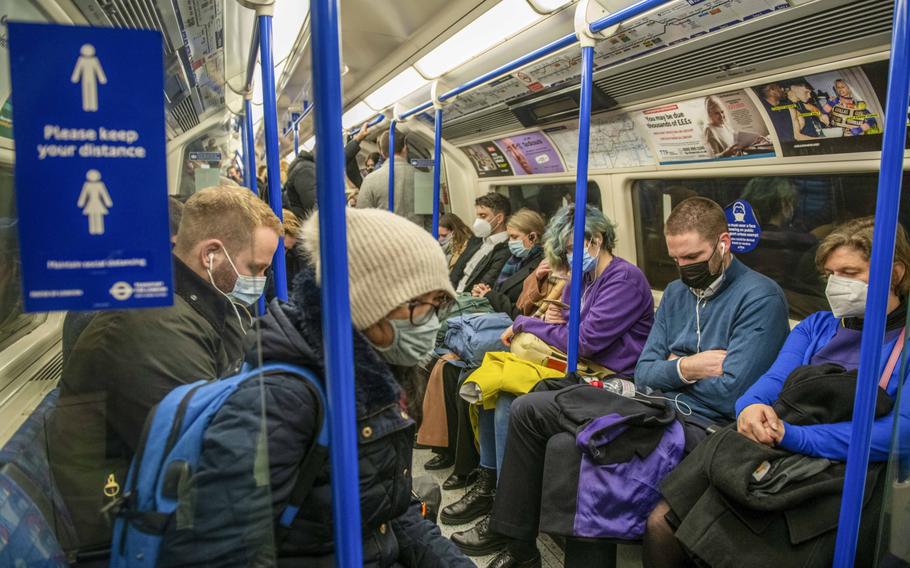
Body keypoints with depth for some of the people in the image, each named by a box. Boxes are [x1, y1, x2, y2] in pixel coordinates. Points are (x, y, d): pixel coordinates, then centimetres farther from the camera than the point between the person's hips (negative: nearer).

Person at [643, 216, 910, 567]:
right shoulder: (816, 326, 19)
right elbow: (773, 381, 9)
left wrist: (791, 436, -22)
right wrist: (751, 407, -17)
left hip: (841, 474, -4)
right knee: (661, 524, -11)